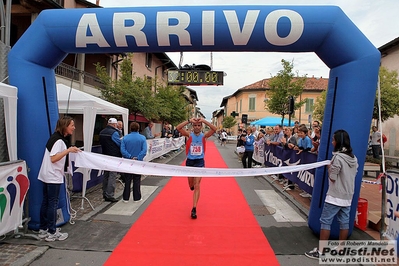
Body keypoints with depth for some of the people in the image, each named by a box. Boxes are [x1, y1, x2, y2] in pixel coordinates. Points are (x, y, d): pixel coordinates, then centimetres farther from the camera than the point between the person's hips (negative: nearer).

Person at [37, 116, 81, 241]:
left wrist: (71, 151, 16)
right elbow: (53, 158, -26)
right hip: (53, 177, -10)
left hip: (46, 176, 10)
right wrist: (68, 150, -30)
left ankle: (43, 230, 25)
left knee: (46, 202, 15)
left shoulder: (57, 137, 12)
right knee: (53, 204, -2)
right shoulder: (59, 140, -18)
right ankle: (52, 233, 8)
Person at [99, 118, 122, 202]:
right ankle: (109, 195, -5)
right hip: (114, 157, -8)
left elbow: (101, 144, 15)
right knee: (112, 176, -4)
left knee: (106, 175, 16)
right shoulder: (114, 132, -17)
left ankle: (105, 193, 25)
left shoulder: (102, 132, 10)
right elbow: (120, 144, -12)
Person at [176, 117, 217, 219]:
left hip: (200, 162, -1)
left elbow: (214, 129, -16)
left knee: (197, 186, -5)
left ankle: (194, 209, -2)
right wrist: (189, 121, -21)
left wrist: (204, 121, -20)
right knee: (191, 185, 18)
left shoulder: (204, 136, -2)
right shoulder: (189, 135, -2)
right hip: (189, 161, 2)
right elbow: (178, 128, -16)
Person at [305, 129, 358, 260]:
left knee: (325, 221, -1)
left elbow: (332, 178, -16)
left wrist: (329, 168, 0)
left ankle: (320, 251, 5)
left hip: (335, 196, -8)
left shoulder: (338, 157, -18)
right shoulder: (353, 158, 6)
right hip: (348, 196, 8)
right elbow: (352, 175, 16)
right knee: (344, 222, 13)